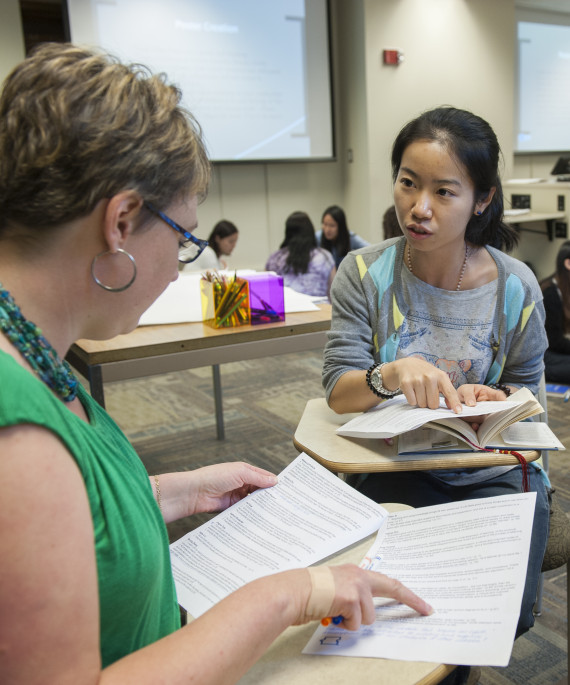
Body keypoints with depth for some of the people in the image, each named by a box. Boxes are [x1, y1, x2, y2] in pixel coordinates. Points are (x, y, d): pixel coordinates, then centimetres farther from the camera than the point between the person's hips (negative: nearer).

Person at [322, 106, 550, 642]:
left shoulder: (515, 287, -5)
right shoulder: (364, 273, -6)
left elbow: (525, 386, 9)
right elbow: (338, 391, -12)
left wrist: (494, 400, -15)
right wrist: (390, 375, -34)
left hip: (493, 470, 1)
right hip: (396, 465, -1)